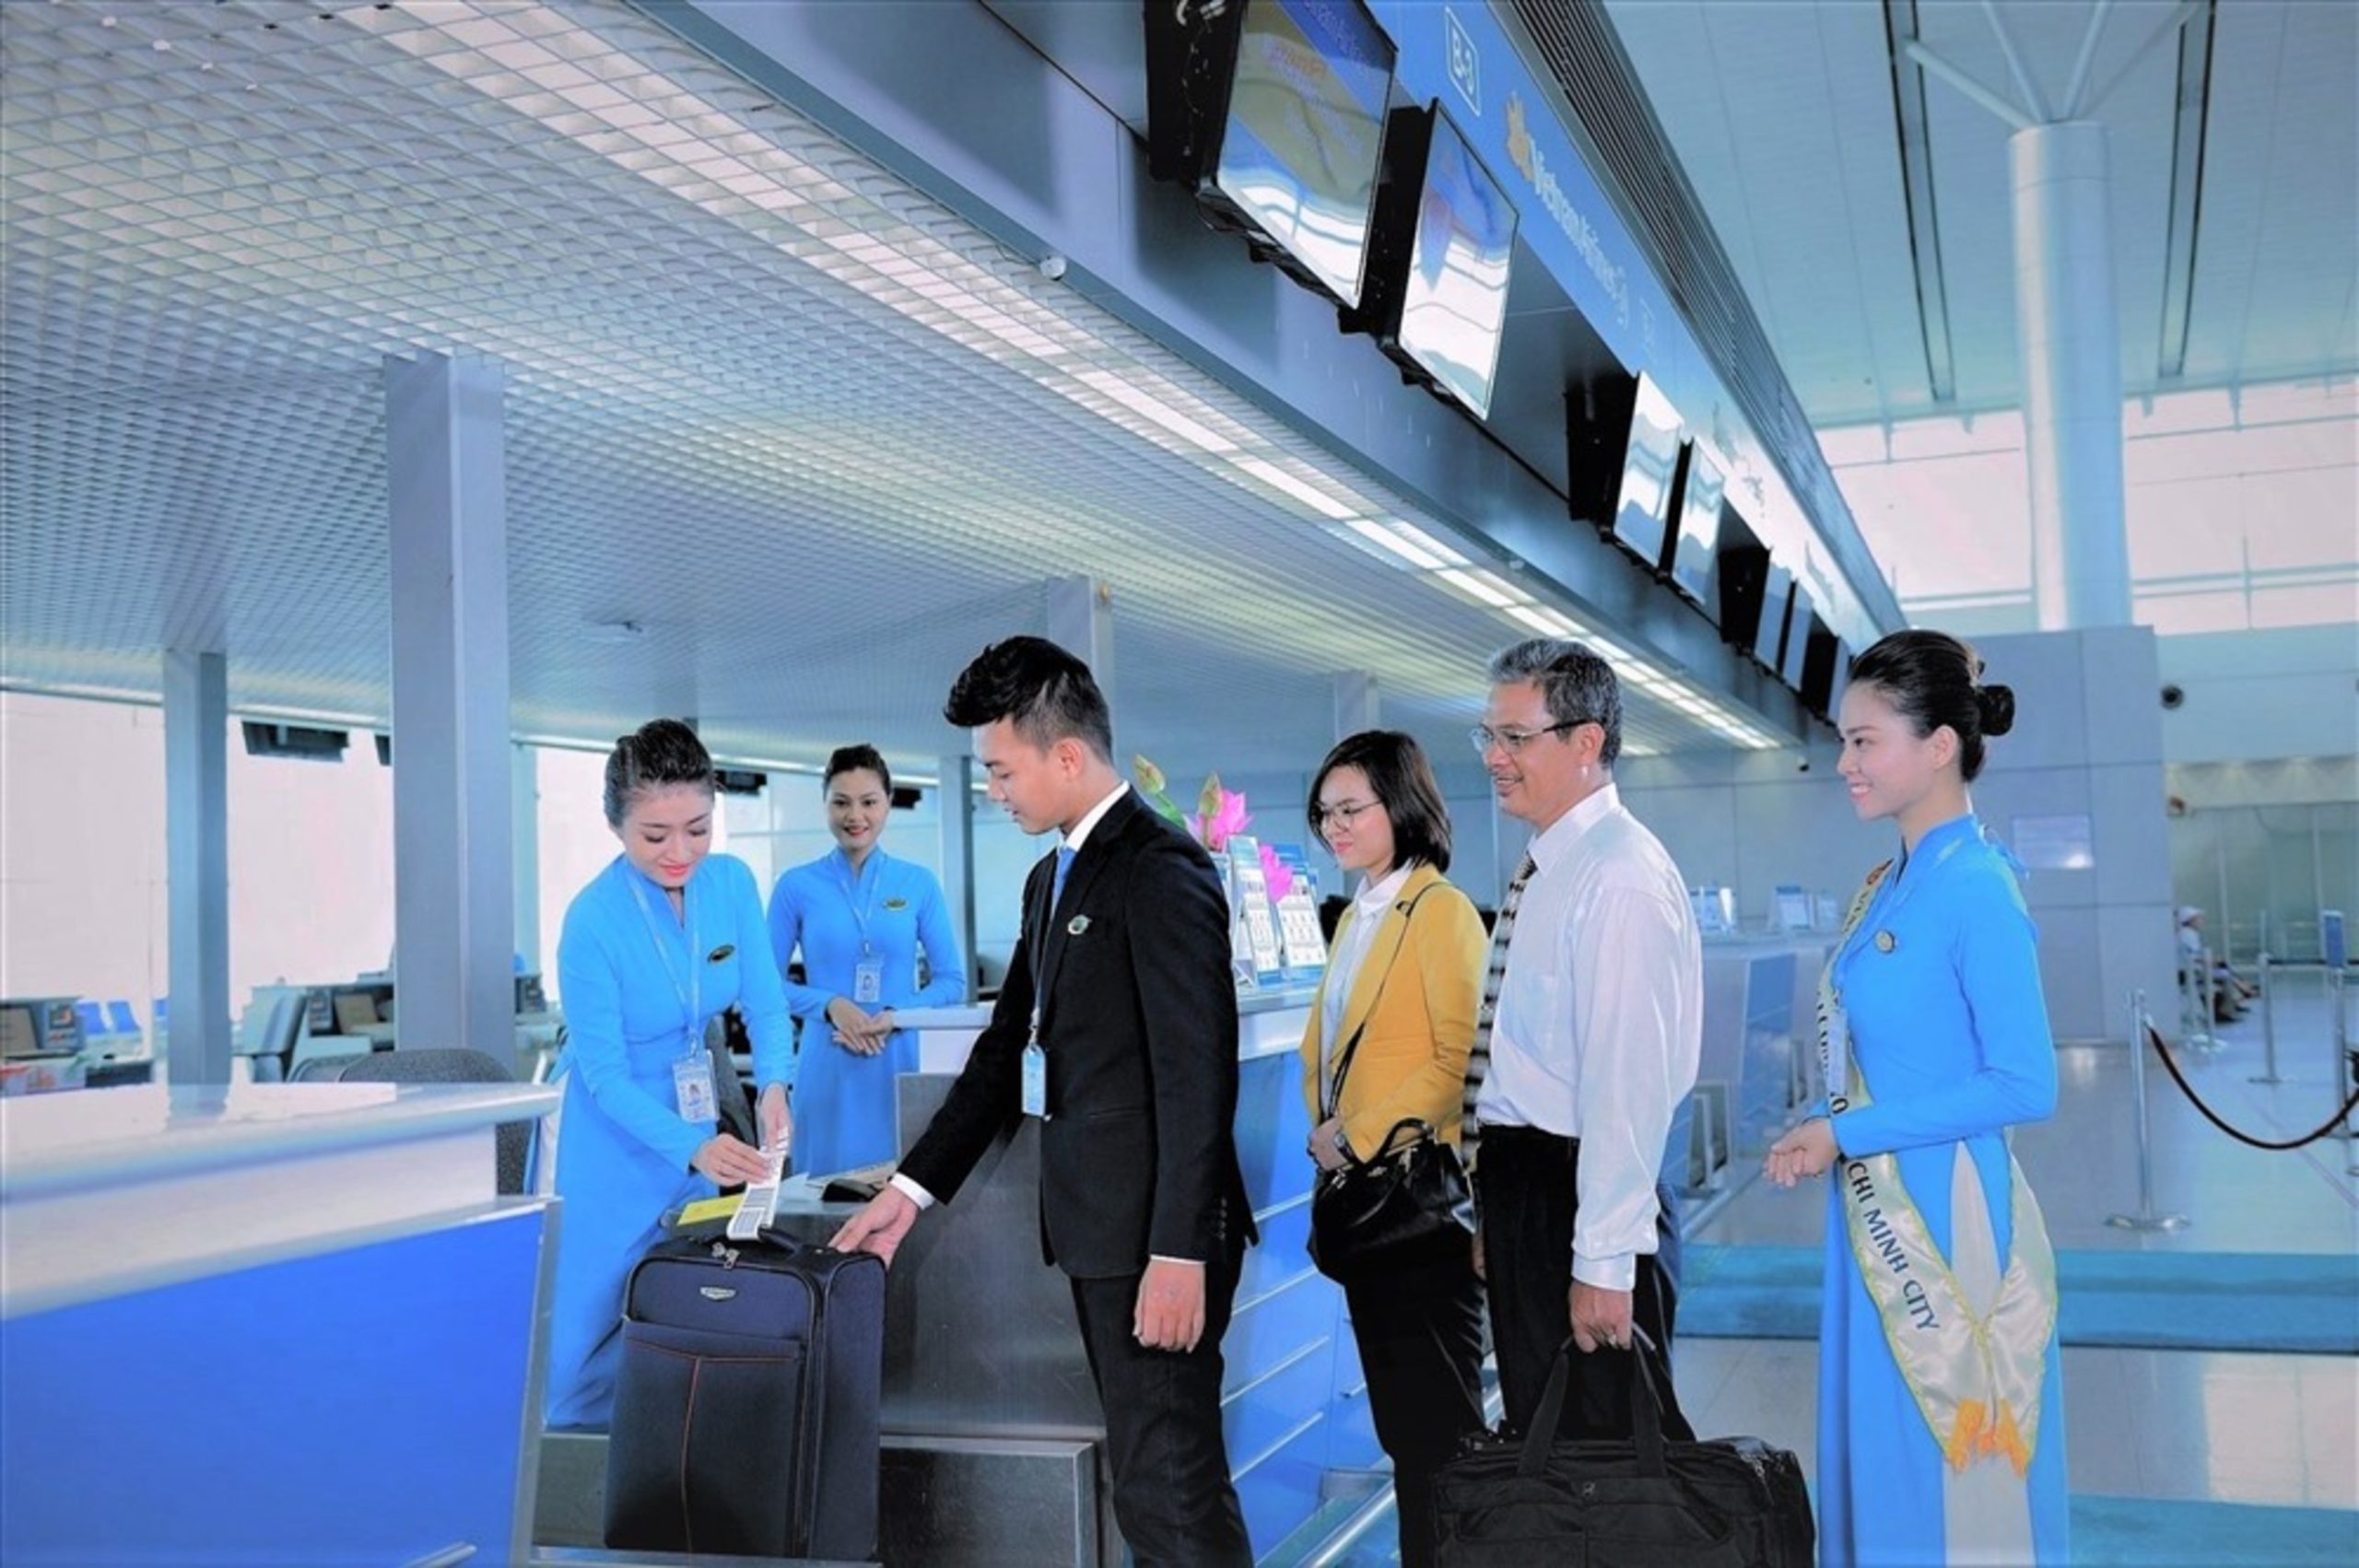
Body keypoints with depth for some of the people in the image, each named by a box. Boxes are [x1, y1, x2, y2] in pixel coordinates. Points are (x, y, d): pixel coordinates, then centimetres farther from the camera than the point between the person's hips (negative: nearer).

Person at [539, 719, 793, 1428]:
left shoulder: (732, 883, -8)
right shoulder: (593, 919, -22)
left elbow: (766, 1005, -2)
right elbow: (604, 1074, -20)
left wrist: (774, 1085, -23)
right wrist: (692, 1148, -33)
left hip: (696, 1127, 5)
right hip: (611, 1135, -5)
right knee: (593, 1322, 3)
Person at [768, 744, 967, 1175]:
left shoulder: (919, 883, 3)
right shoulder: (797, 886, 0)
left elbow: (952, 981, 4)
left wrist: (893, 1016, -12)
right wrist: (830, 1005, -13)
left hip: (899, 1066, 1)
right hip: (827, 1071, -1)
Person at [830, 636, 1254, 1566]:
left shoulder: (1160, 869, -14)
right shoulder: (1053, 875, 15)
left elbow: (1197, 1072, -19)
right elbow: (1009, 1046, 18)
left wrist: (1180, 1252, -22)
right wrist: (914, 1187, 14)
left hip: (1151, 1229, -9)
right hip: (1093, 1220, 9)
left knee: (1168, 1486, -4)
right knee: (1145, 1470, 16)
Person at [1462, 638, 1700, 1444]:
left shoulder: (1620, 877, -18)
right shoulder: (1545, 870, 12)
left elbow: (1629, 1080, -23)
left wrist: (1604, 1260, -23)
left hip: (1578, 1191, -10)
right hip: (1518, 1184, 10)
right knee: (1539, 1432, 19)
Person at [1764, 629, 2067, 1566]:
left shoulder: (1976, 889, -16)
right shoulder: (1890, 883, 9)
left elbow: (2026, 1085, -19)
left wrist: (1847, 1134, -16)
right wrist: (1820, 1136, 2)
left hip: (1947, 1218, -8)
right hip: (1875, 1212, 8)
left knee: (1951, 1469, 5)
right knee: (1879, 1449, 16)